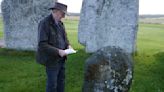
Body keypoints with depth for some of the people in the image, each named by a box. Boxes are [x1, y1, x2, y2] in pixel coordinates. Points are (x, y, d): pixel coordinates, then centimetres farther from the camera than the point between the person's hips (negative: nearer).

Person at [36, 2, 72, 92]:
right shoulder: (44, 23, -19)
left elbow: (64, 38, 18)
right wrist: (58, 51, -27)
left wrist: (68, 45, -3)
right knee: (52, 84, 2)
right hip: (51, 59, -8)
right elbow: (42, 45, -24)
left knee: (61, 81, 17)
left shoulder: (60, 23, 7)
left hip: (60, 58, 8)